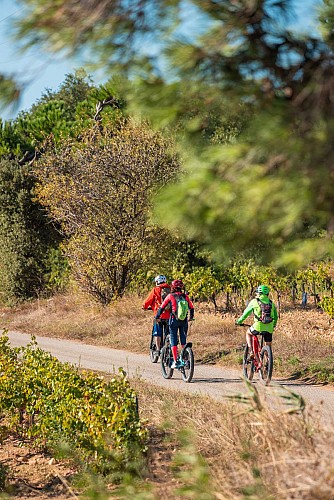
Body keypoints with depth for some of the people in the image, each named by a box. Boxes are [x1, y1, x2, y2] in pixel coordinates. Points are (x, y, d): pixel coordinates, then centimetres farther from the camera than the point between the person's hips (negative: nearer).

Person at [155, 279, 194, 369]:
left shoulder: (170, 296, -3)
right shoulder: (185, 296, 5)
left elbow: (162, 307, 0)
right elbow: (191, 308, 12)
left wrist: (157, 317, 15)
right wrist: (191, 317, 30)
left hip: (174, 321, -3)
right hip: (184, 321, 3)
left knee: (173, 341, 3)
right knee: (183, 341, 14)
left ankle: (175, 361, -6)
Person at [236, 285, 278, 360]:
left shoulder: (254, 301, 4)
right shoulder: (271, 303, 15)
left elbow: (246, 313, 10)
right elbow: (276, 317, 22)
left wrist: (239, 321, 25)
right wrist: (273, 326, 40)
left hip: (258, 326, -3)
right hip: (269, 329, 3)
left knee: (248, 333, 28)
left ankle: (251, 351, 12)